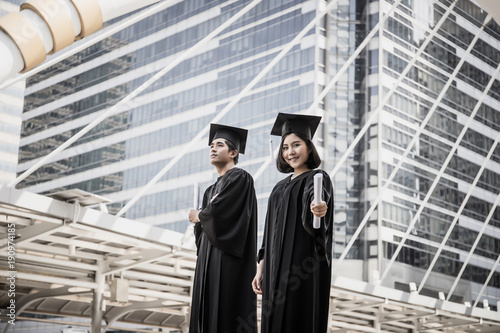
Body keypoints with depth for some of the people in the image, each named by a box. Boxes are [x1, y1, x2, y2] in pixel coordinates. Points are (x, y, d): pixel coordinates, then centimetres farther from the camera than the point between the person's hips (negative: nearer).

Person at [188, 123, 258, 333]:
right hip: (208, 260, 9)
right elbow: (201, 228, 17)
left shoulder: (239, 178, -4)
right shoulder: (212, 189, 22)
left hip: (228, 258, -9)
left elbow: (216, 212, -16)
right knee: (206, 315, 5)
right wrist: (201, 217, -4)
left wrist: (198, 216, 4)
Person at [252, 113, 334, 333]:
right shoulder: (280, 188, 20)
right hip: (276, 269, 7)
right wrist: (261, 268, 13)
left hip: (303, 267, -7)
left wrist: (319, 209, -49)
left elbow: (315, 198, -26)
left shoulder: (318, 178, -2)